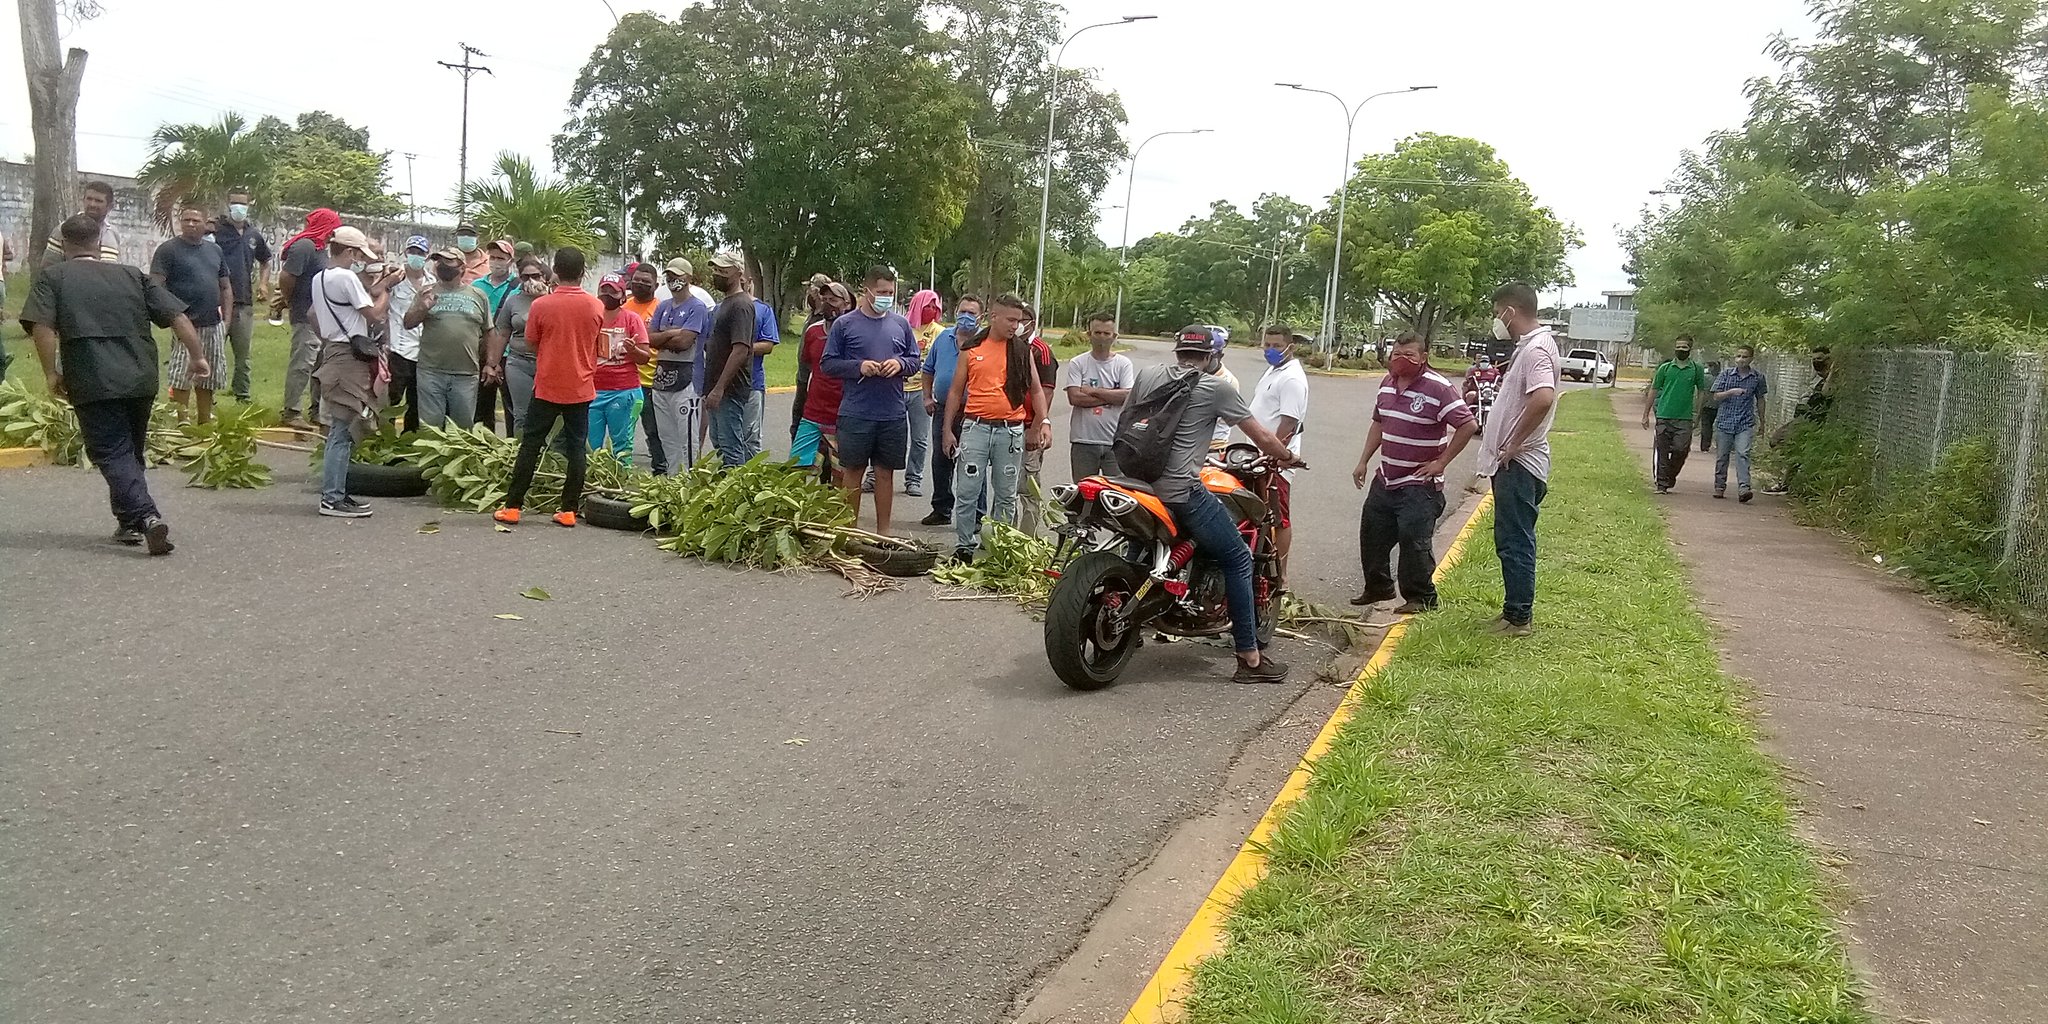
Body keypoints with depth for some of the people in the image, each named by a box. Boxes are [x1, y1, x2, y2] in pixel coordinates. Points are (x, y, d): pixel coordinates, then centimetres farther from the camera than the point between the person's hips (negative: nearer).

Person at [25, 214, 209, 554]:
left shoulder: (52, 277, 6)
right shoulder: (132, 275, 14)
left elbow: (42, 326, -8)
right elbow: (177, 316, 6)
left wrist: (51, 373, 0)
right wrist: (196, 356, 13)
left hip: (93, 384, -4)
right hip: (141, 380, 4)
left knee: (112, 454, -3)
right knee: (131, 451, 19)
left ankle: (146, 516, -23)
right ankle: (129, 523, 25)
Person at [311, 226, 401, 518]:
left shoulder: (318, 279, 16)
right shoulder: (346, 277, -12)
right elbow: (374, 313, -10)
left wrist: (377, 286, 15)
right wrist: (387, 287, 2)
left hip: (332, 352, 10)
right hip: (350, 356, -10)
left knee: (339, 431, 13)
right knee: (343, 431, -8)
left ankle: (335, 493, 17)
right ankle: (332, 499, -6)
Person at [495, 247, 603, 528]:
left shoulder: (541, 305, -10)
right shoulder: (596, 307, -4)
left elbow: (532, 342, 4)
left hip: (547, 386, -1)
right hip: (581, 387, 1)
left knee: (530, 445, 6)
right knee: (577, 448, 6)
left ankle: (512, 507, 8)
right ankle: (569, 510, 5)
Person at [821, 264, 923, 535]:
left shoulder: (900, 324, 7)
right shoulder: (844, 324, -2)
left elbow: (916, 359, 14)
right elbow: (827, 363, -1)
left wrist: (901, 364, -7)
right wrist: (859, 367, -15)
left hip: (893, 415, 3)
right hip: (855, 413, -2)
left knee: (885, 472, 10)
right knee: (853, 472, 6)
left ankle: (883, 532, 20)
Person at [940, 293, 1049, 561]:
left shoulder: (1023, 349, 7)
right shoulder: (971, 348, 5)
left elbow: (1036, 390, 12)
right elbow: (956, 391, 10)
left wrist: (1044, 422, 2)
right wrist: (948, 430, 6)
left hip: (1011, 430, 1)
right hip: (976, 426, -1)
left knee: (1006, 495, 7)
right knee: (966, 491, -1)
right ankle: (965, 546, 10)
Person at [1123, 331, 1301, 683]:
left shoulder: (1145, 376, 14)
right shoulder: (1216, 387, 1)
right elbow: (1262, 437, 5)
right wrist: (1287, 458, 24)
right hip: (1182, 491, -6)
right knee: (1237, 560, 4)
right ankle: (1249, 658, 4)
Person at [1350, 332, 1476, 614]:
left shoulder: (1437, 388, -16)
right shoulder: (1387, 383, 8)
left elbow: (1469, 425, -19)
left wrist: (1441, 462, -16)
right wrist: (1363, 461, 15)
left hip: (1419, 484, -8)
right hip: (1385, 480, 8)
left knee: (1415, 543, -6)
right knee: (1372, 535, 14)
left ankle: (1421, 598, 10)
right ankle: (1378, 587, 31)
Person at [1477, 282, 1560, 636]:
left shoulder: (1537, 348, -18)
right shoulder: (1528, 346, 15)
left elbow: (1543, 398, -35)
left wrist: (1513, 445, -25)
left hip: (1519, 464, -10)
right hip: (1512, 462, 10)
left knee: (1515, 542, -3)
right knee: (1511, 541, 16)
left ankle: (1518, 618, 4)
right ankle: (1514, 612, 24)